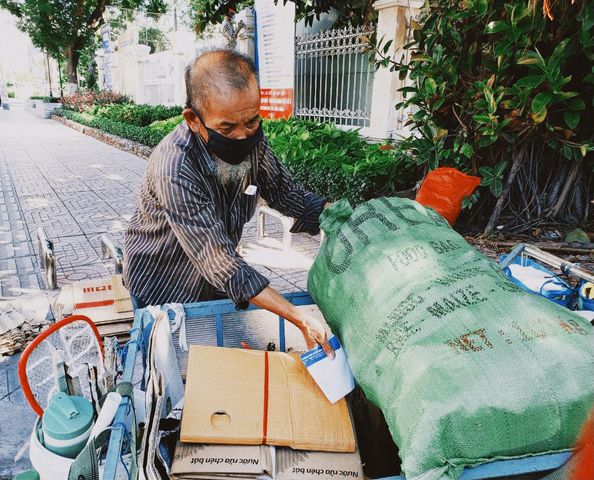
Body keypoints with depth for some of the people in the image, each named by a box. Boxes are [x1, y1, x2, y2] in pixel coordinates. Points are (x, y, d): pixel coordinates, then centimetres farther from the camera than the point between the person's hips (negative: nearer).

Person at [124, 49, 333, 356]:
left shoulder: (251, 140, -15)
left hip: (216, 283, 6)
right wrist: (301, 319, -38)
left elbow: (286, 193, -1)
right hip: (162, 292, -5)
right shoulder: (174, 169, -34)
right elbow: (220, 264, -35)